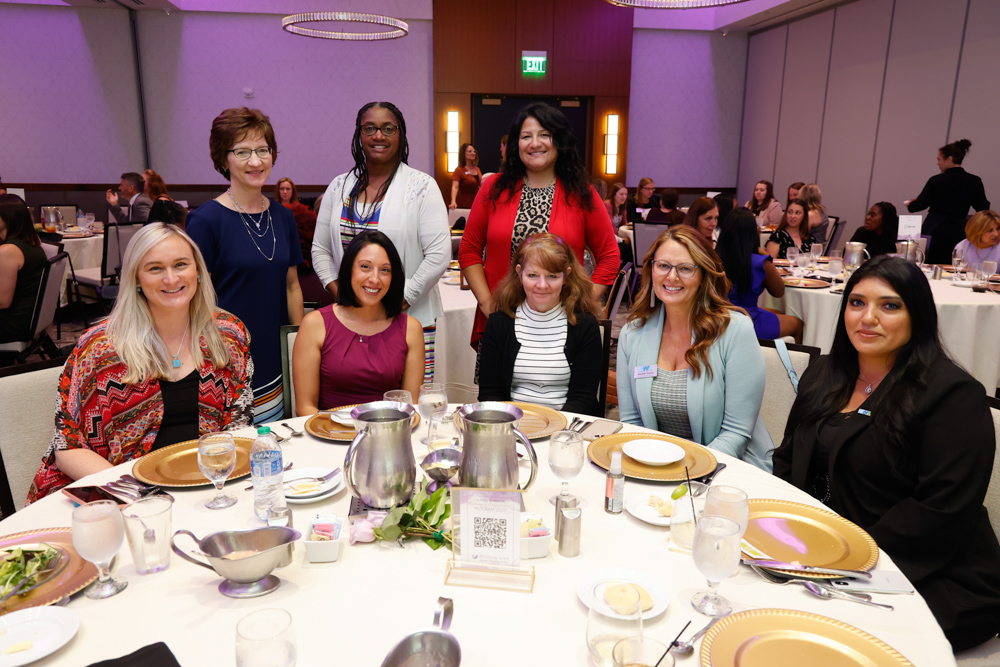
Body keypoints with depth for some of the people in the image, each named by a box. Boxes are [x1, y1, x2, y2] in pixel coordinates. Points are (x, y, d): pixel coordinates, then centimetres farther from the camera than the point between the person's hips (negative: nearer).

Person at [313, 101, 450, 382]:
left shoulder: (421, 187, -2)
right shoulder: (339, 187, 11)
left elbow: (439, 255, -9)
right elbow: (320, 250, 15)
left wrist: (400, 301, -12)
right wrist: (339, 293, 0)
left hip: (409, 319, -3)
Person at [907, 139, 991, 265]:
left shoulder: (936, 180, -8)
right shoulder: (974, 181, 0)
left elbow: (920, 204, 0)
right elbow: (983, 209, 4)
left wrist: (909, 204, 21)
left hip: (933, 230, -3)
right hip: (957, 231, 3)